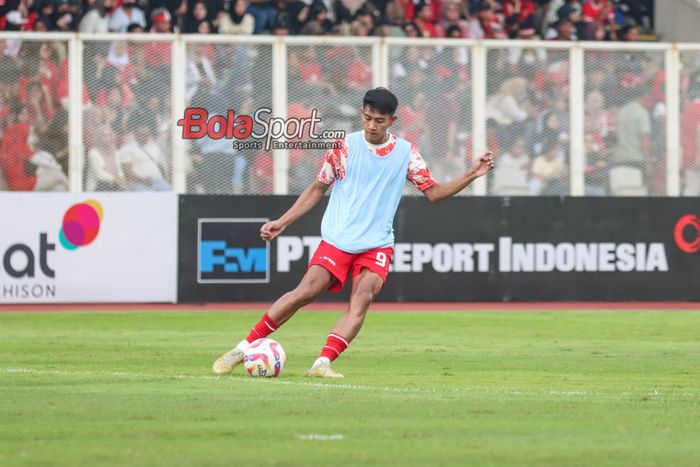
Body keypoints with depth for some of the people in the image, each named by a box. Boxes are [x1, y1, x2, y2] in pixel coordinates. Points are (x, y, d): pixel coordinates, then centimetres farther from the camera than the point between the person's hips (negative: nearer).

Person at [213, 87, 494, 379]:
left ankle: (323, 363, -31)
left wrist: (471, 175, -2)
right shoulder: (345, 146, 2)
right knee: (305, 292, -17)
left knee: (363, 297, -24)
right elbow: (317, 189, 10)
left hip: (377, 245, 2)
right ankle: (243, 348, -8)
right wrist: (282, 222, 5)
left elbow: (434, 192, 10)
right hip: (337, 239, -2)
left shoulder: (406, 153, 6)